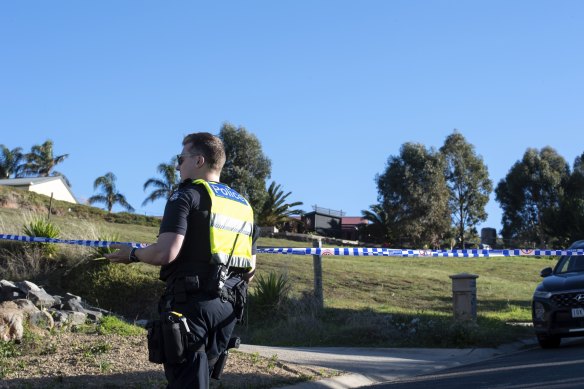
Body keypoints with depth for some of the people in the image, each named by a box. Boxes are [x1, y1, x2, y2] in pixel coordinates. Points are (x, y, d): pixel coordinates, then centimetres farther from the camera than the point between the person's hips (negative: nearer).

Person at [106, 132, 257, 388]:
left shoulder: (188, 195, -6)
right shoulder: (243, 205, 16)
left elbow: (165, 253, -17)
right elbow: (250, 269, 17)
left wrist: (132, 254, 0)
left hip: (190, 303, -7)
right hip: (228, 309, 7)